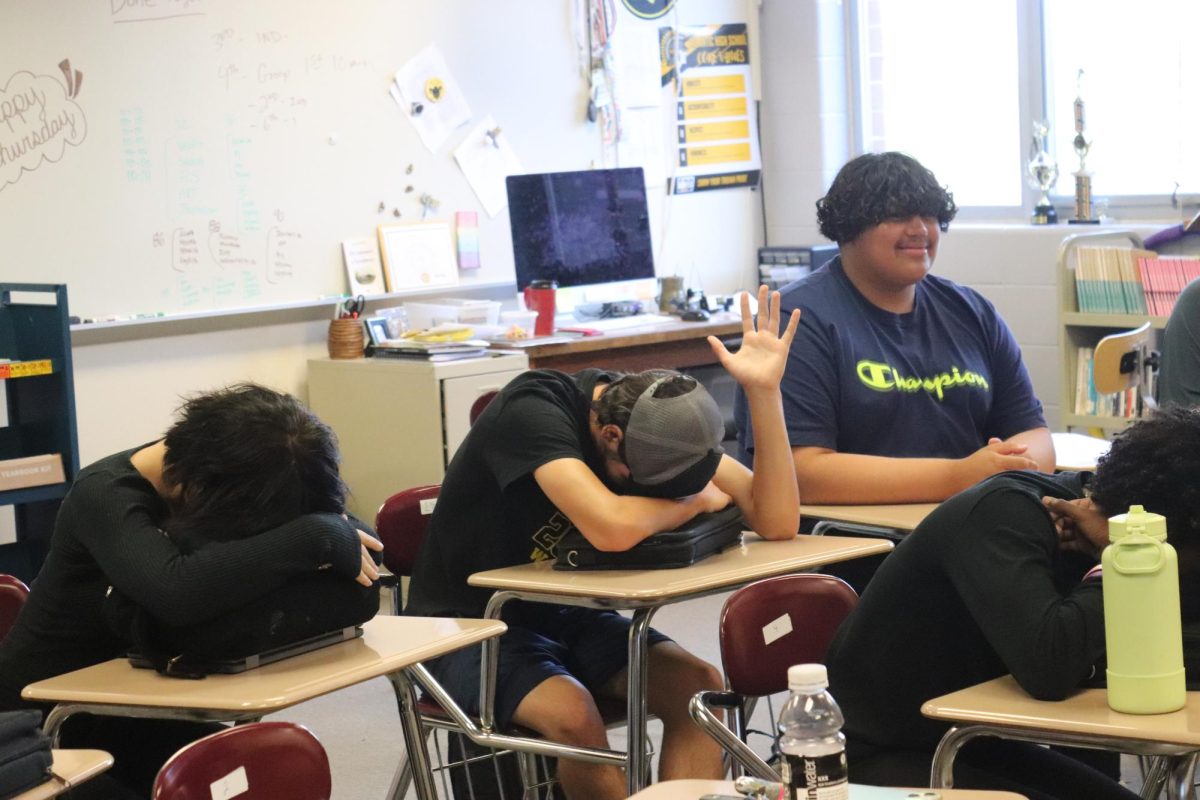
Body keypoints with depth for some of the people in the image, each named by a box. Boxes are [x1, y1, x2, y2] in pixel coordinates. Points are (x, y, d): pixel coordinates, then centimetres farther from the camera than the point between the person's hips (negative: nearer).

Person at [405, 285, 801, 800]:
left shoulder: (660, 418, -8)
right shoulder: (534, 409, -27)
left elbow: (778, 523, -15)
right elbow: (612, 527, -43)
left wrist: (764, 391, -24)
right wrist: (698, 499, -23)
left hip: (565, 614, 6)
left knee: (701, 689, -19)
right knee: (574, 717, -33)